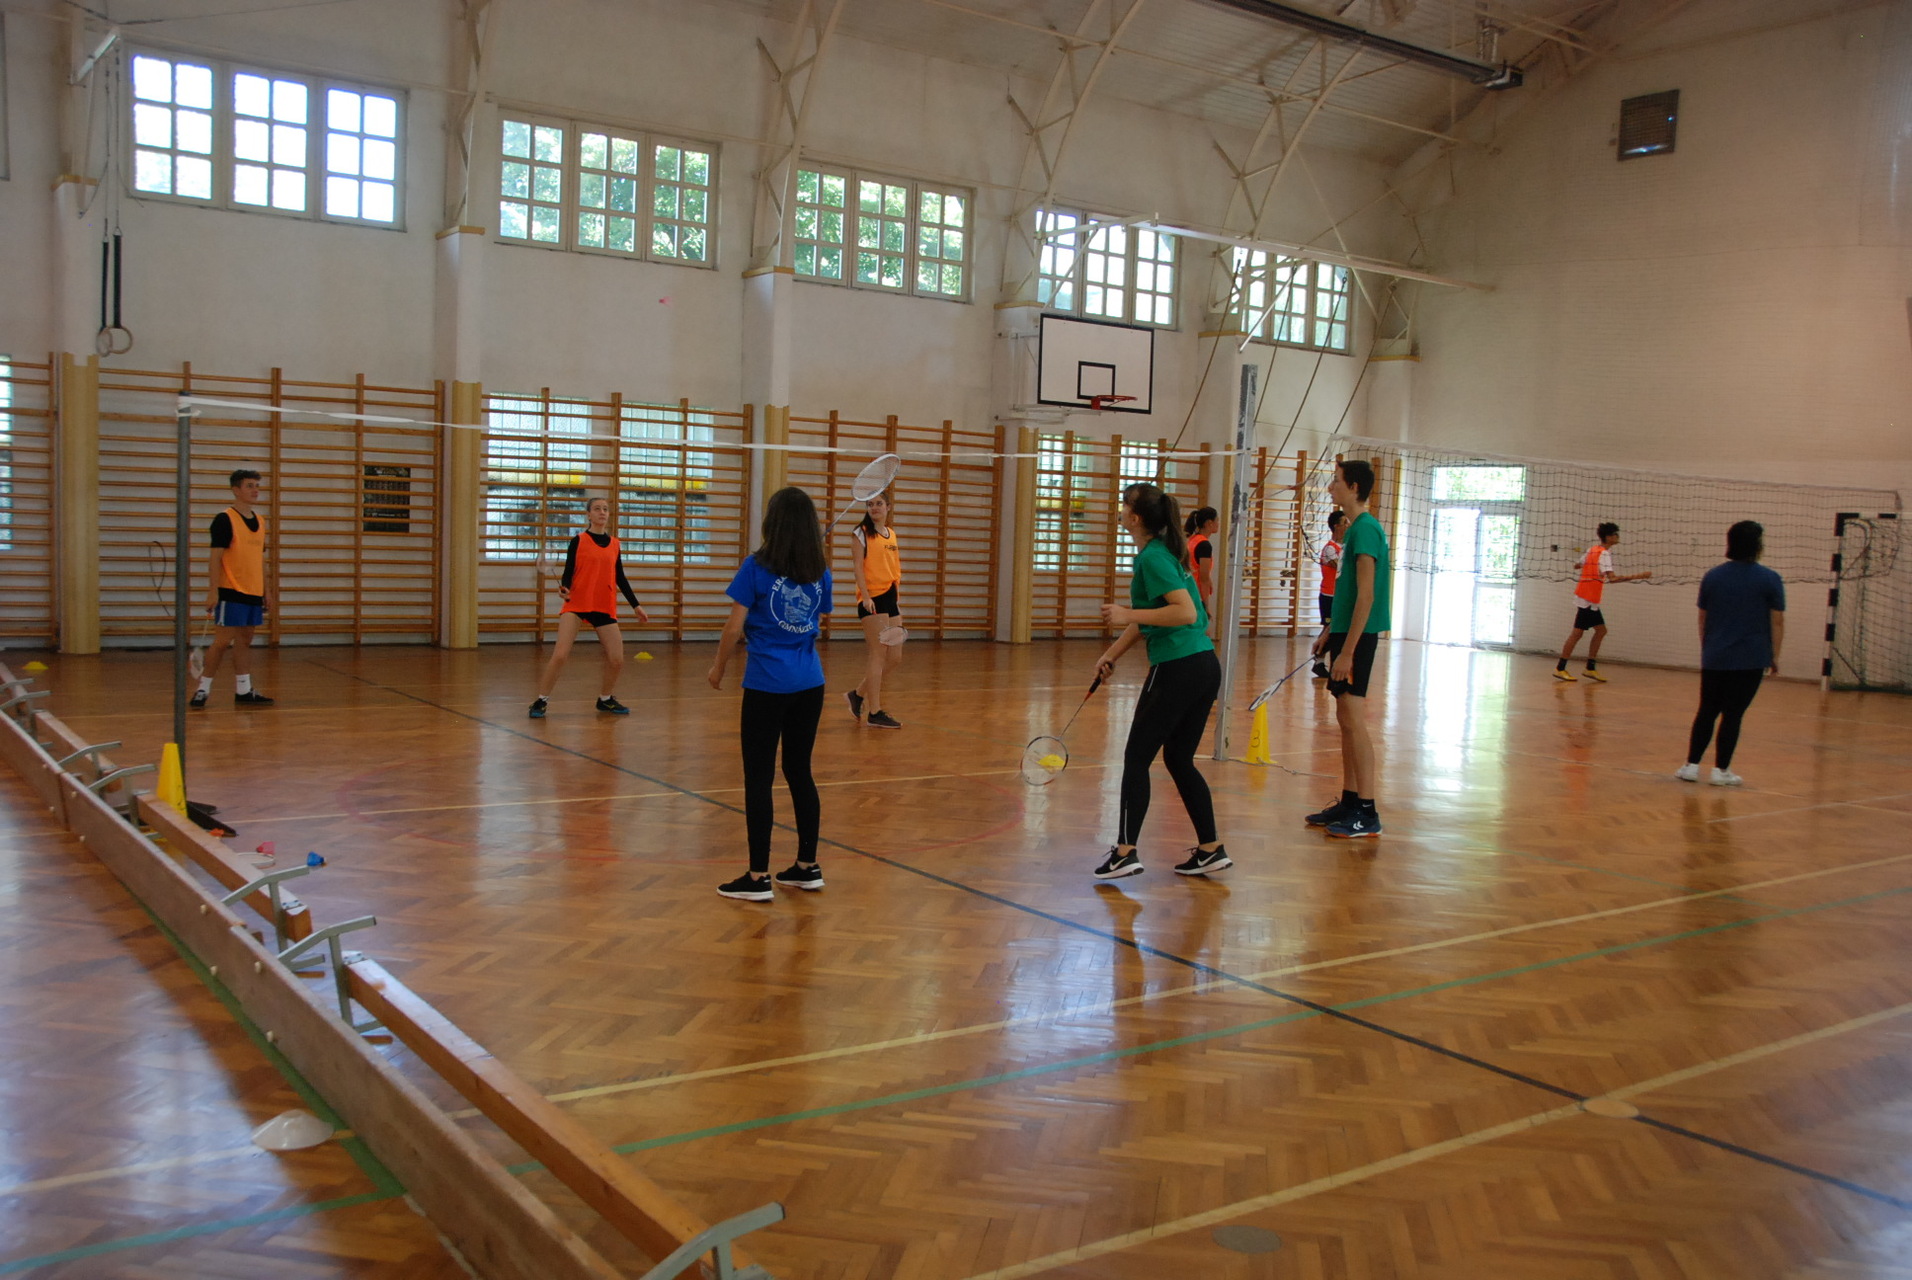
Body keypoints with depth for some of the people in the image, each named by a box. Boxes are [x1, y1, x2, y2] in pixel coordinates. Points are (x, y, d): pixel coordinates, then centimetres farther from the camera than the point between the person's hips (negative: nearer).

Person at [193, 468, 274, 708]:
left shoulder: (259, 520, 13)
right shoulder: (224, 519, -8)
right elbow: (216, 557, -11)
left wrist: (266, 591, 15)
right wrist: (213, 591, -17)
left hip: (254, 593, 6)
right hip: (230, 592, -6)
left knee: (244, 641, 9)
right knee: (222, 641, -5)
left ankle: (243, 691, 13)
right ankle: (203, 689, 6)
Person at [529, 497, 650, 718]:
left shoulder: (614, 544, 10)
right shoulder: (578, 540, 0)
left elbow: (620, 578, 15)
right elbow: (568, 572, -4)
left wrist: (636, 605, 13)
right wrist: (564, 588, -24)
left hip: (605, 608, 4)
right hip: (576, 604, -4)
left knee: (617, 660, 0)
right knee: (560, 655, -15)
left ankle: (605, 699, 25)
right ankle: (541, 701, 0)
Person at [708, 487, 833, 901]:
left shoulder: (756, 567, -9)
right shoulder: (820, 571, 5)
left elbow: (735, 626, -9)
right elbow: (814, 622, 12)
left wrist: (719, 666, 5)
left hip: (767, 684, -5)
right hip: (810, 683, 5)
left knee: (758, 777, 1)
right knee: (800, 772, 14)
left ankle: (758, 877, 4)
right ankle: (808, 867, 20)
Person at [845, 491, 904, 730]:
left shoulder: (891, 534, 16)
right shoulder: (862, 533, -3)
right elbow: (859, 567, -9)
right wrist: (866, 596, -21)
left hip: (890, 598, 7)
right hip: (873, 599, -7)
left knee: (895, 657, 6)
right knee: (879, 655, -7)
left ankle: (858, 695, 22)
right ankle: (874, 713, -1)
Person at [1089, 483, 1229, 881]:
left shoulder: (1153, 557, -13)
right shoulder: (1161, 552, 16)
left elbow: (1186, 612, -23)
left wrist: (1129, 614, -21)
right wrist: (1113, 653, 22)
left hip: (1177, 669, -9)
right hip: (1205, 666, 9)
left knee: (1137, 757, 0)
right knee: (1179, 759, 16)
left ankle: (1126, 852, 2)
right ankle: (1210, 849, 18)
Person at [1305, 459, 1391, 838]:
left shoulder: (1365, 529, -15)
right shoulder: (1354, 529, 15)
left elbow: (1365, 596, -20)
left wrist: (1347, 650, -21)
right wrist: (1329, 633, 22)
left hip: (1357, 637, -10)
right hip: (1346, 634, 10)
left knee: (1354, 720, -8)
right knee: (1346, 719, 12)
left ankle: (1367, 813, -4)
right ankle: (1349, 802, 19)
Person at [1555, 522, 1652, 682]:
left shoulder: (1592, 549, 11)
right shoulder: (1604, 554, -15)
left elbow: (1579, 564, 22)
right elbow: (1612, 578, -26)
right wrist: (1637, 576, -28)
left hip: (1591, 600, 9)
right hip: (1587, 598, -9)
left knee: (1601, 630, 10)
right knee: (1577, 632, -7)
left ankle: (1590, 668, 9)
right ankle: (1560, 669, -5)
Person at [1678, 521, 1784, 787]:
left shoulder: (1712, 576, 6)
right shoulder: (1770, 580, -5)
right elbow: (1777, 621, -5)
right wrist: (1775, 656, 2)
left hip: (1714, 658, 3)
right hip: (1750, 660, -3)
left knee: (1707, 712, 11)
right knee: (1733, 714, 1)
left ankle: (1691, 765, 8)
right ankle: (1721, 770, 4)